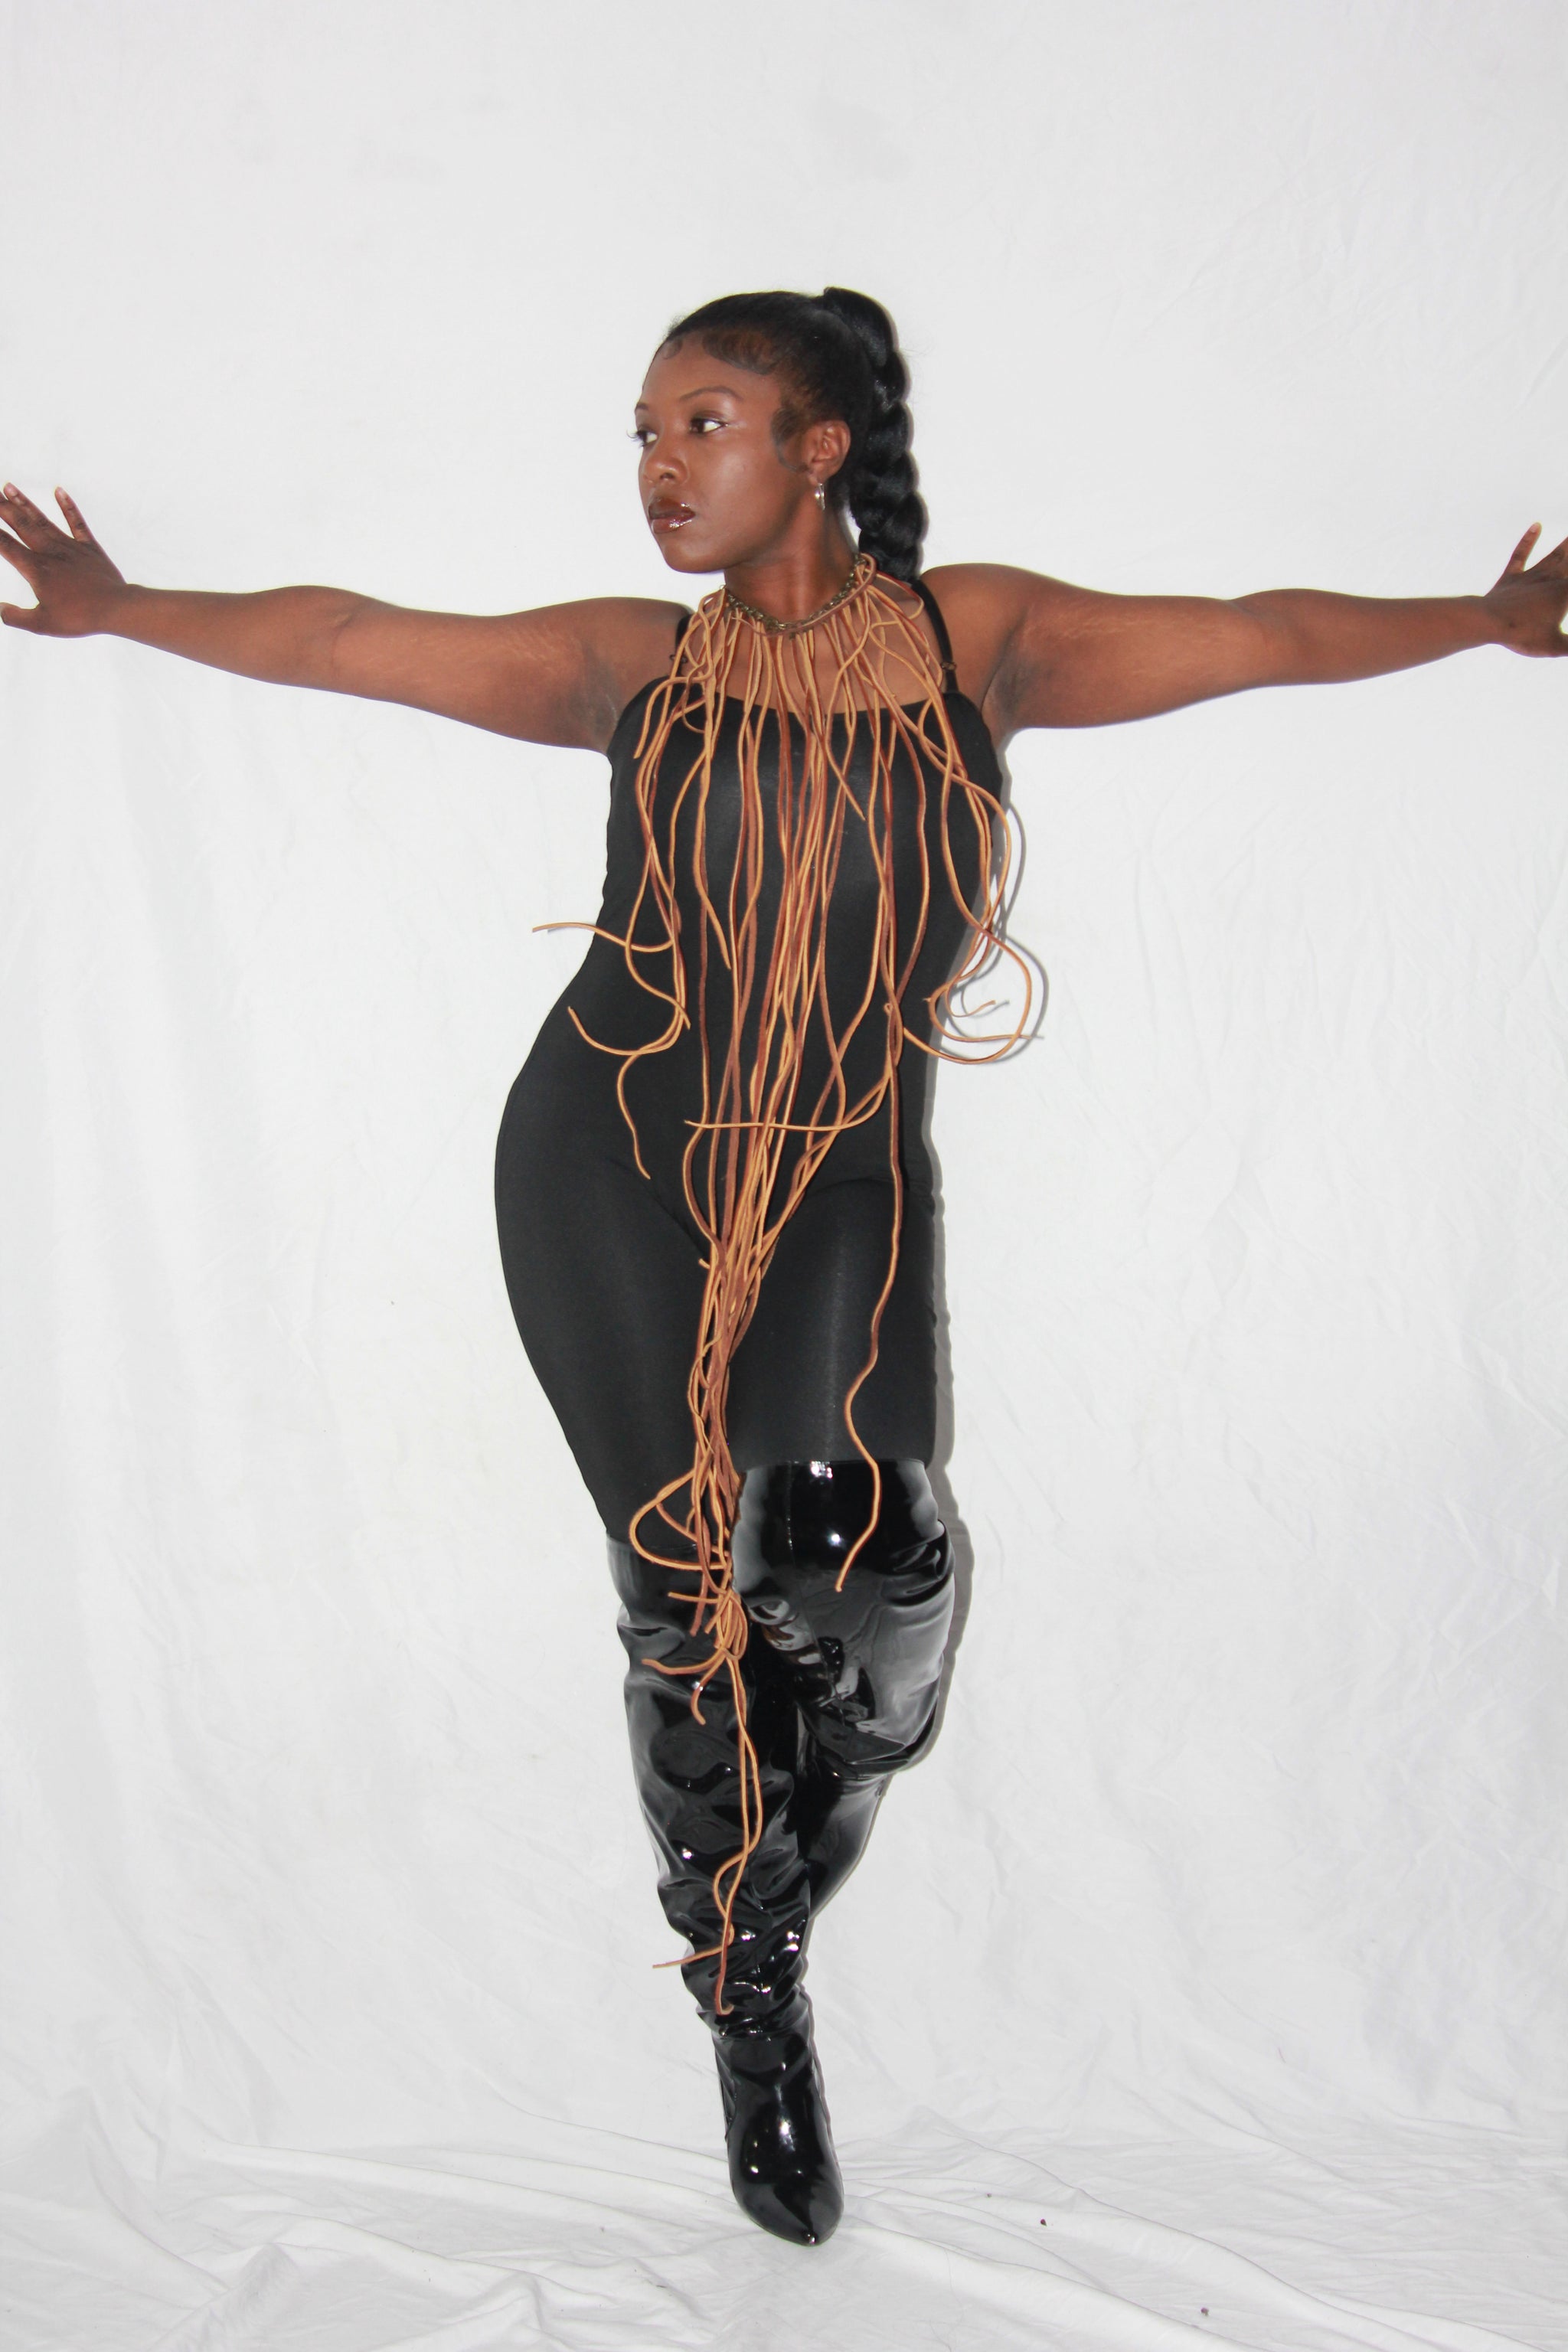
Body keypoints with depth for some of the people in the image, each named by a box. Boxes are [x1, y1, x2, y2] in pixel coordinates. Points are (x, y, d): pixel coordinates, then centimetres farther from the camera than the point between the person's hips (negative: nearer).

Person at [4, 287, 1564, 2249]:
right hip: (610, 1169, 0)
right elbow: (349, 642, 1)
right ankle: (753, 2009, 27)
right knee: (684, 1599, 1)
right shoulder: (635, 663, 5)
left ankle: (778, 1916, 19)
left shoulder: (981, 634, 6)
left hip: (849, 1186, 0)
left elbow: (1253, 638, 4)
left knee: (868, 1554, -16)